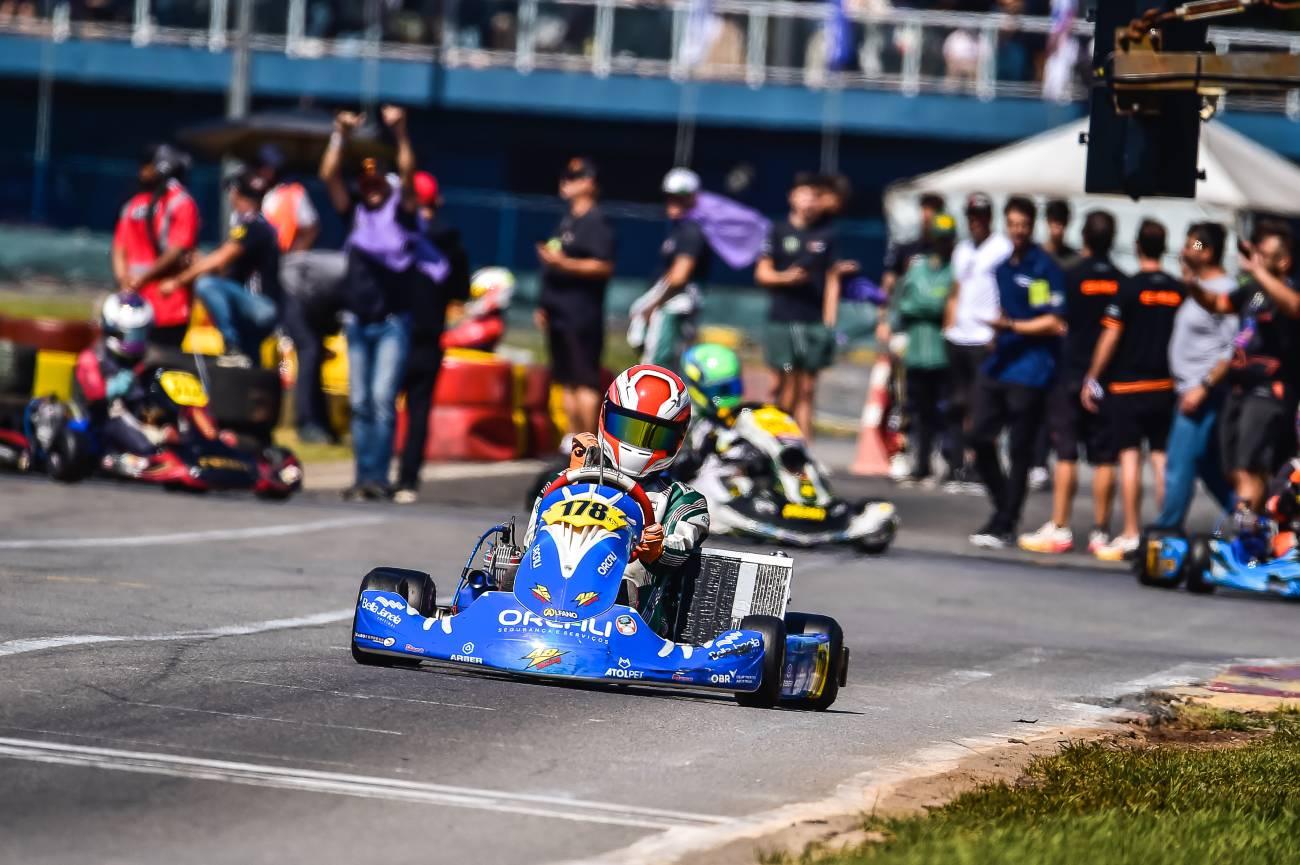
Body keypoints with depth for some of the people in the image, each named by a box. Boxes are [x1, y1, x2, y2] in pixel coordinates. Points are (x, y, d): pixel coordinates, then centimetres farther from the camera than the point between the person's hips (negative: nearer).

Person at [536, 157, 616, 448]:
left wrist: (564, 263, -26)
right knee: (567, 381, 12)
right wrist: (544, 305, 21)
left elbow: (604, 267, -19)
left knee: (585, 381, -10)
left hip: (582, 317, -10)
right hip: (559, 315, 10)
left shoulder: (596, 222, -11)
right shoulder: (567, 220, 19)